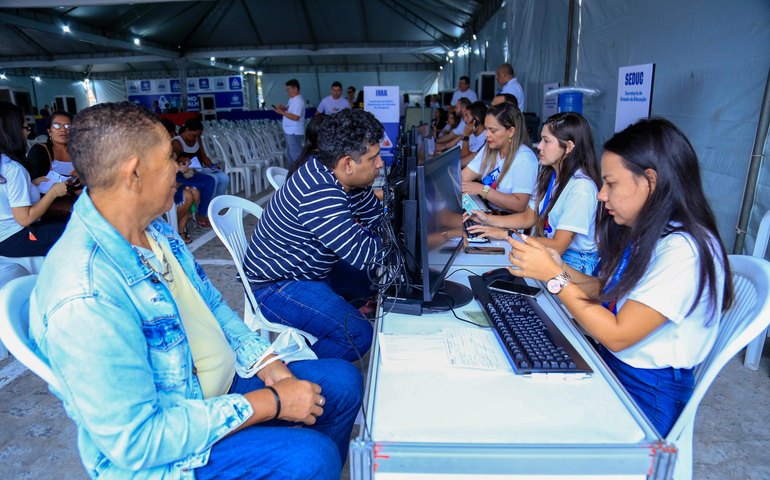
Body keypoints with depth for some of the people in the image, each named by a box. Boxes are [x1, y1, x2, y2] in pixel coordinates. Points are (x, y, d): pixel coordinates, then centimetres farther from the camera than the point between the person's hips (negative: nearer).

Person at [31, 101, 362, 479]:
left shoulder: (153, 229, -2)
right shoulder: (85, 298, -31)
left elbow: (211, 305, 8)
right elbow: (137, 441, -28)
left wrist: (270, 365, -4)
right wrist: (272, 402, -24)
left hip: (221, 383, 8)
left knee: (343, 381, 6)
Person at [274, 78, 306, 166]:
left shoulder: (298, 101, -19)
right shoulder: (292, 99, 12)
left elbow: (295, 117, -26)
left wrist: (282, 112, -20)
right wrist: (284, 108, 3)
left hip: (294, 132, -11)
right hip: (289, 130, 11)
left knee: (295, 154, -5)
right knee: (290, 153, 18)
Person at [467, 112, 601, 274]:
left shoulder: (581, 187, -22)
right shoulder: (549, 175, 6)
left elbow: (558, 246, -23)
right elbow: (528, 217, 12)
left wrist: (506, 235, -21)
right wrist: (488, 219, -2)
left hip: (574, 263, -7)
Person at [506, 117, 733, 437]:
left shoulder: (684, 250, -24)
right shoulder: (641, 233, 3)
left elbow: (617, 335, -24)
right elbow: (607, 291, 8)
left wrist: (553, 276, -21)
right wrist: (560, 267, -7)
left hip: (646, 394, -7)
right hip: (609, 363, 7)